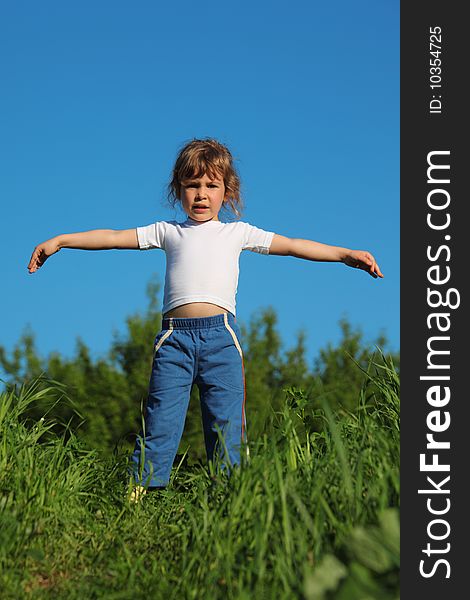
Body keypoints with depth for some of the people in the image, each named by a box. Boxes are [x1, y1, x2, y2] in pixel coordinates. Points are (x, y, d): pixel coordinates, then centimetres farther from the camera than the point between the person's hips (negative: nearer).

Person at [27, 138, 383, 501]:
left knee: (226, 422, -3)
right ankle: (140, 490, -3)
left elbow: (293, 246, 17)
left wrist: (346, 254, 11)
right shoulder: (169, 232, 20)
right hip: (174, 336, 0)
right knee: (161, 420, -5)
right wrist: (61, 240, 13)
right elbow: (114, 237, 18)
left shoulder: (238, 232, 18)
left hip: (220, 334, 0)